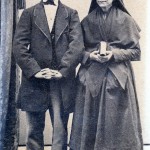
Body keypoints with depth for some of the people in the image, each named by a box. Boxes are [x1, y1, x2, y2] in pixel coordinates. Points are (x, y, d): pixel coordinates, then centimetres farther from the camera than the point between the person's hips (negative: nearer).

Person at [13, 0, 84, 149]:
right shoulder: (29, 13, 10)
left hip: (62, 82, 0)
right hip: (34, 81, 0)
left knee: (60, 131, 3)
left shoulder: (71, 14, 10)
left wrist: (62, 70, -15)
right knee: (34, 130, 8)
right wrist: (34, 70, -12)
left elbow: (77, 45, -3)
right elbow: (19, 45, 0)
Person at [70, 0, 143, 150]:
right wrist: (90, 55, -10)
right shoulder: (87, 21, 8)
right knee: (90, 121, 3)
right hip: (91, 77, 2)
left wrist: (114, 54, -14)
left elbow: (135, 51, 1)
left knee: (116, 120, -1)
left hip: (118, 76, -2)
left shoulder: (125, 19, 1)